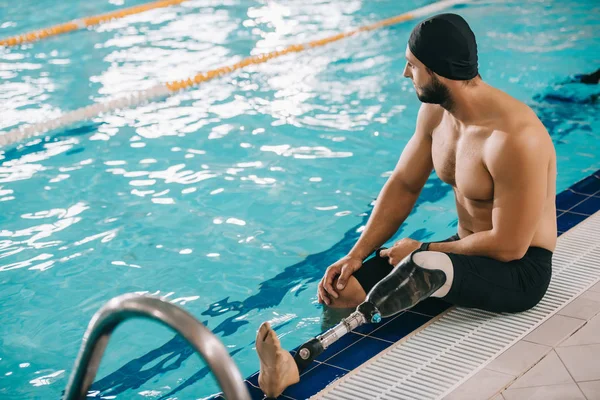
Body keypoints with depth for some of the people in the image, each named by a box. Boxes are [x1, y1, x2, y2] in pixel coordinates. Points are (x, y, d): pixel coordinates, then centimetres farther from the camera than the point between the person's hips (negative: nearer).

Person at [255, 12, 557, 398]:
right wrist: (356, 255, -4)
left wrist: (423, 250, -14)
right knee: (344, 286, -10)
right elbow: (404, 185, 6)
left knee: (422, 267, -37)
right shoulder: (435, 111, -2)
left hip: (520, 270, -8)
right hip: (467, 250, 8)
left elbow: (509, 246, -25)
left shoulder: (515, 138, -27)